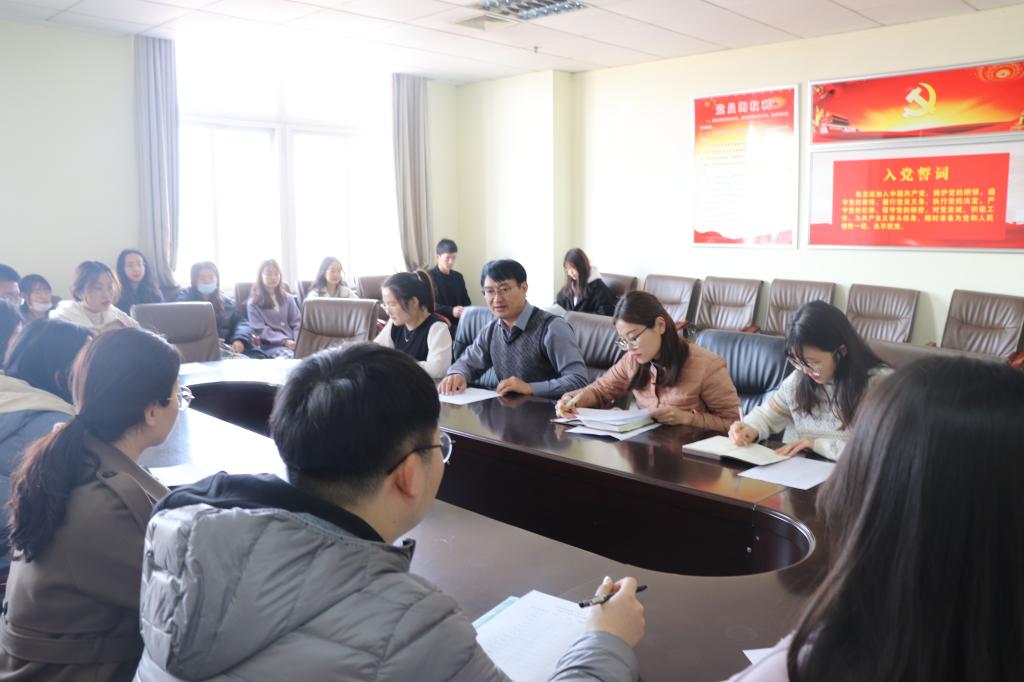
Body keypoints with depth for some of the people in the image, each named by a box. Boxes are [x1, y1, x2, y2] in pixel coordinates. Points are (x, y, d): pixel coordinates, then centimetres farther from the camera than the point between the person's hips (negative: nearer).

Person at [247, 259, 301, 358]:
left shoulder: (288, 298, 21)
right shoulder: (254, 302, 9)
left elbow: (297, 322, 13)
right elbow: (261, 330, -2)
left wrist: (298, 341, -8)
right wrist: (285, 341, -16)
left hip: (293, 343, 3)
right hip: (272, 345, -3)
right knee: (289, 356, -38)